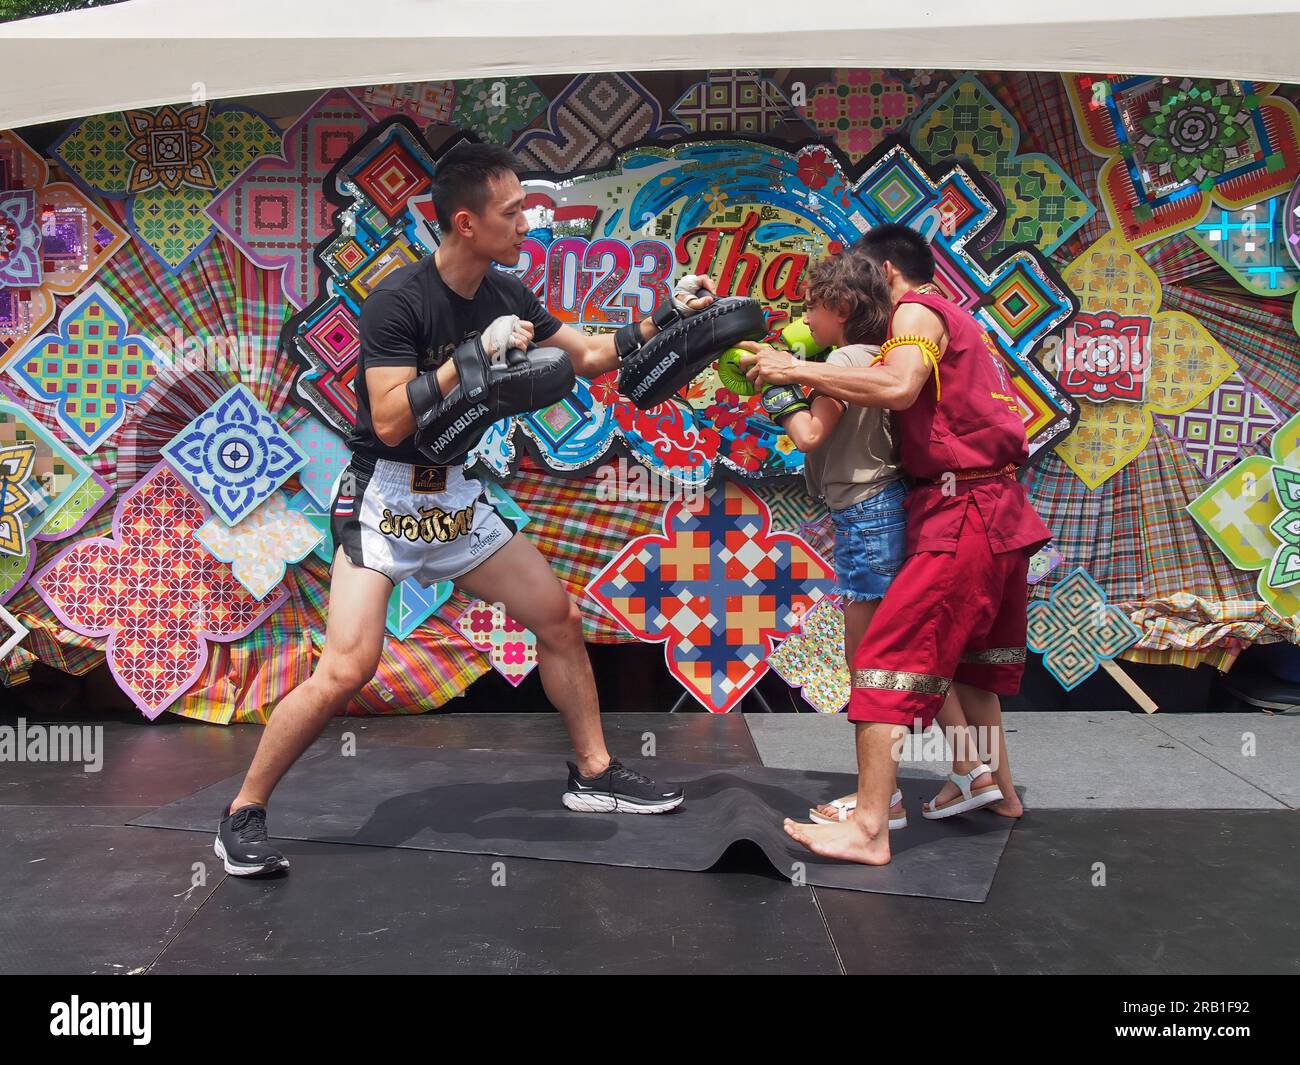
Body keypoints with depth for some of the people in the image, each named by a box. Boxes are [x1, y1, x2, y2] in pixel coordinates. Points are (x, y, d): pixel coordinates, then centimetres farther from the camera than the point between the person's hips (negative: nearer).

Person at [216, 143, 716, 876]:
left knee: (559, 616, 7)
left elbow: (588, 356, 14)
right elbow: (390, 424, -26)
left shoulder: (508, 296, 1)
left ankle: (595, 775, 23)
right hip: (384, 500, -7)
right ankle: (244, 815, 3)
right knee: (348, 670, -18)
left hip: (457, 498, 7)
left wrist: (667, 319, 4)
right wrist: (472, 358, -30)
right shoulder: (400, 300, -20)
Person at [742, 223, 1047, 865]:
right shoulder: (956, 321, 24)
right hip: (994, 511, 10)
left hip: (962, 513, -10)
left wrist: (797, 369, -20)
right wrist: (809, 379, 8)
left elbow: (897, 386, -25)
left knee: (887, 658, -12)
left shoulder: (918, 309, -5)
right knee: (967, 652, 24)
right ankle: (993, 783, 36)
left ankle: (867, 830, -14)